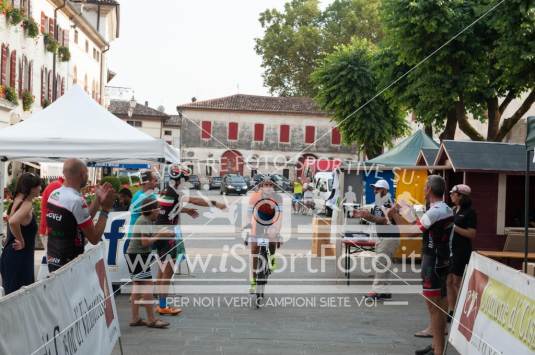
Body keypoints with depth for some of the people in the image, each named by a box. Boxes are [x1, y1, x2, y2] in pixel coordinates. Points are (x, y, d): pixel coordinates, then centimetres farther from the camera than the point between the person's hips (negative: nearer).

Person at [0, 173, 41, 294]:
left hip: (11, 255, 9)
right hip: (19, 257, -9)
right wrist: (22, 241, -22)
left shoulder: (17, 201, 7)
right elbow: (13, 222, -36)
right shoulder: (27, 204, -19)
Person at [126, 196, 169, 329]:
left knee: (137, 286, 13)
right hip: (137, 256, -11)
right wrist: (158, 236, -12)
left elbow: (147, 239, 9)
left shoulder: (147, 221, 13)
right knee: (147, 285, -9)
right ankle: (151, 320, -6)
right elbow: (145, 242, -22)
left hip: (135, 256, 11)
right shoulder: (144, 222, -16)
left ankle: (135, 319, 17)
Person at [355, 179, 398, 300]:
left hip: (390, 238, -10)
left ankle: (376, 290, -8)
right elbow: (374, 219, 18)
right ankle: (385, 291, 15)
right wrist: (362, 215, 2)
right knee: (383, 264, 11)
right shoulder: (378, 204, 13)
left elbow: (386, 220, -27)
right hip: (381, 237, 10)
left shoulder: (389, 203, -17)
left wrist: (370, 216, -33)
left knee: (380, 264, -10)